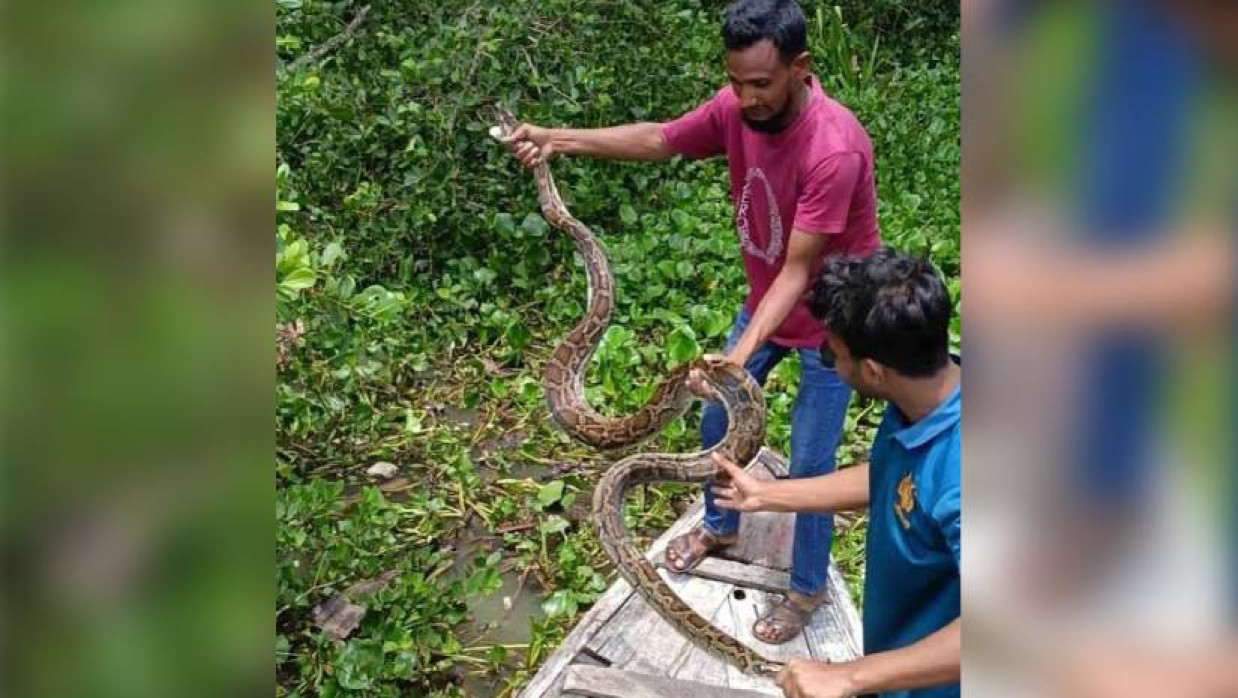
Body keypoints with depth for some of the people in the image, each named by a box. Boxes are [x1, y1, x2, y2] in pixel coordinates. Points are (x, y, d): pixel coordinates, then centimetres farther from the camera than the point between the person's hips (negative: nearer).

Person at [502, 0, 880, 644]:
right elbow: (658, 140, 0)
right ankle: (719, 526, 44)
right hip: (764, 300, 7)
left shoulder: (834, 150, -35)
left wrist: (742, 353, -42)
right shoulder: (737, 108, -15)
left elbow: (798, 269, -33)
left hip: (828, 319, -7)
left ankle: (808, 588, 27)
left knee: (808, 464, 2)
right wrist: (559, 139, -9)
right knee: (717, 418, 17)